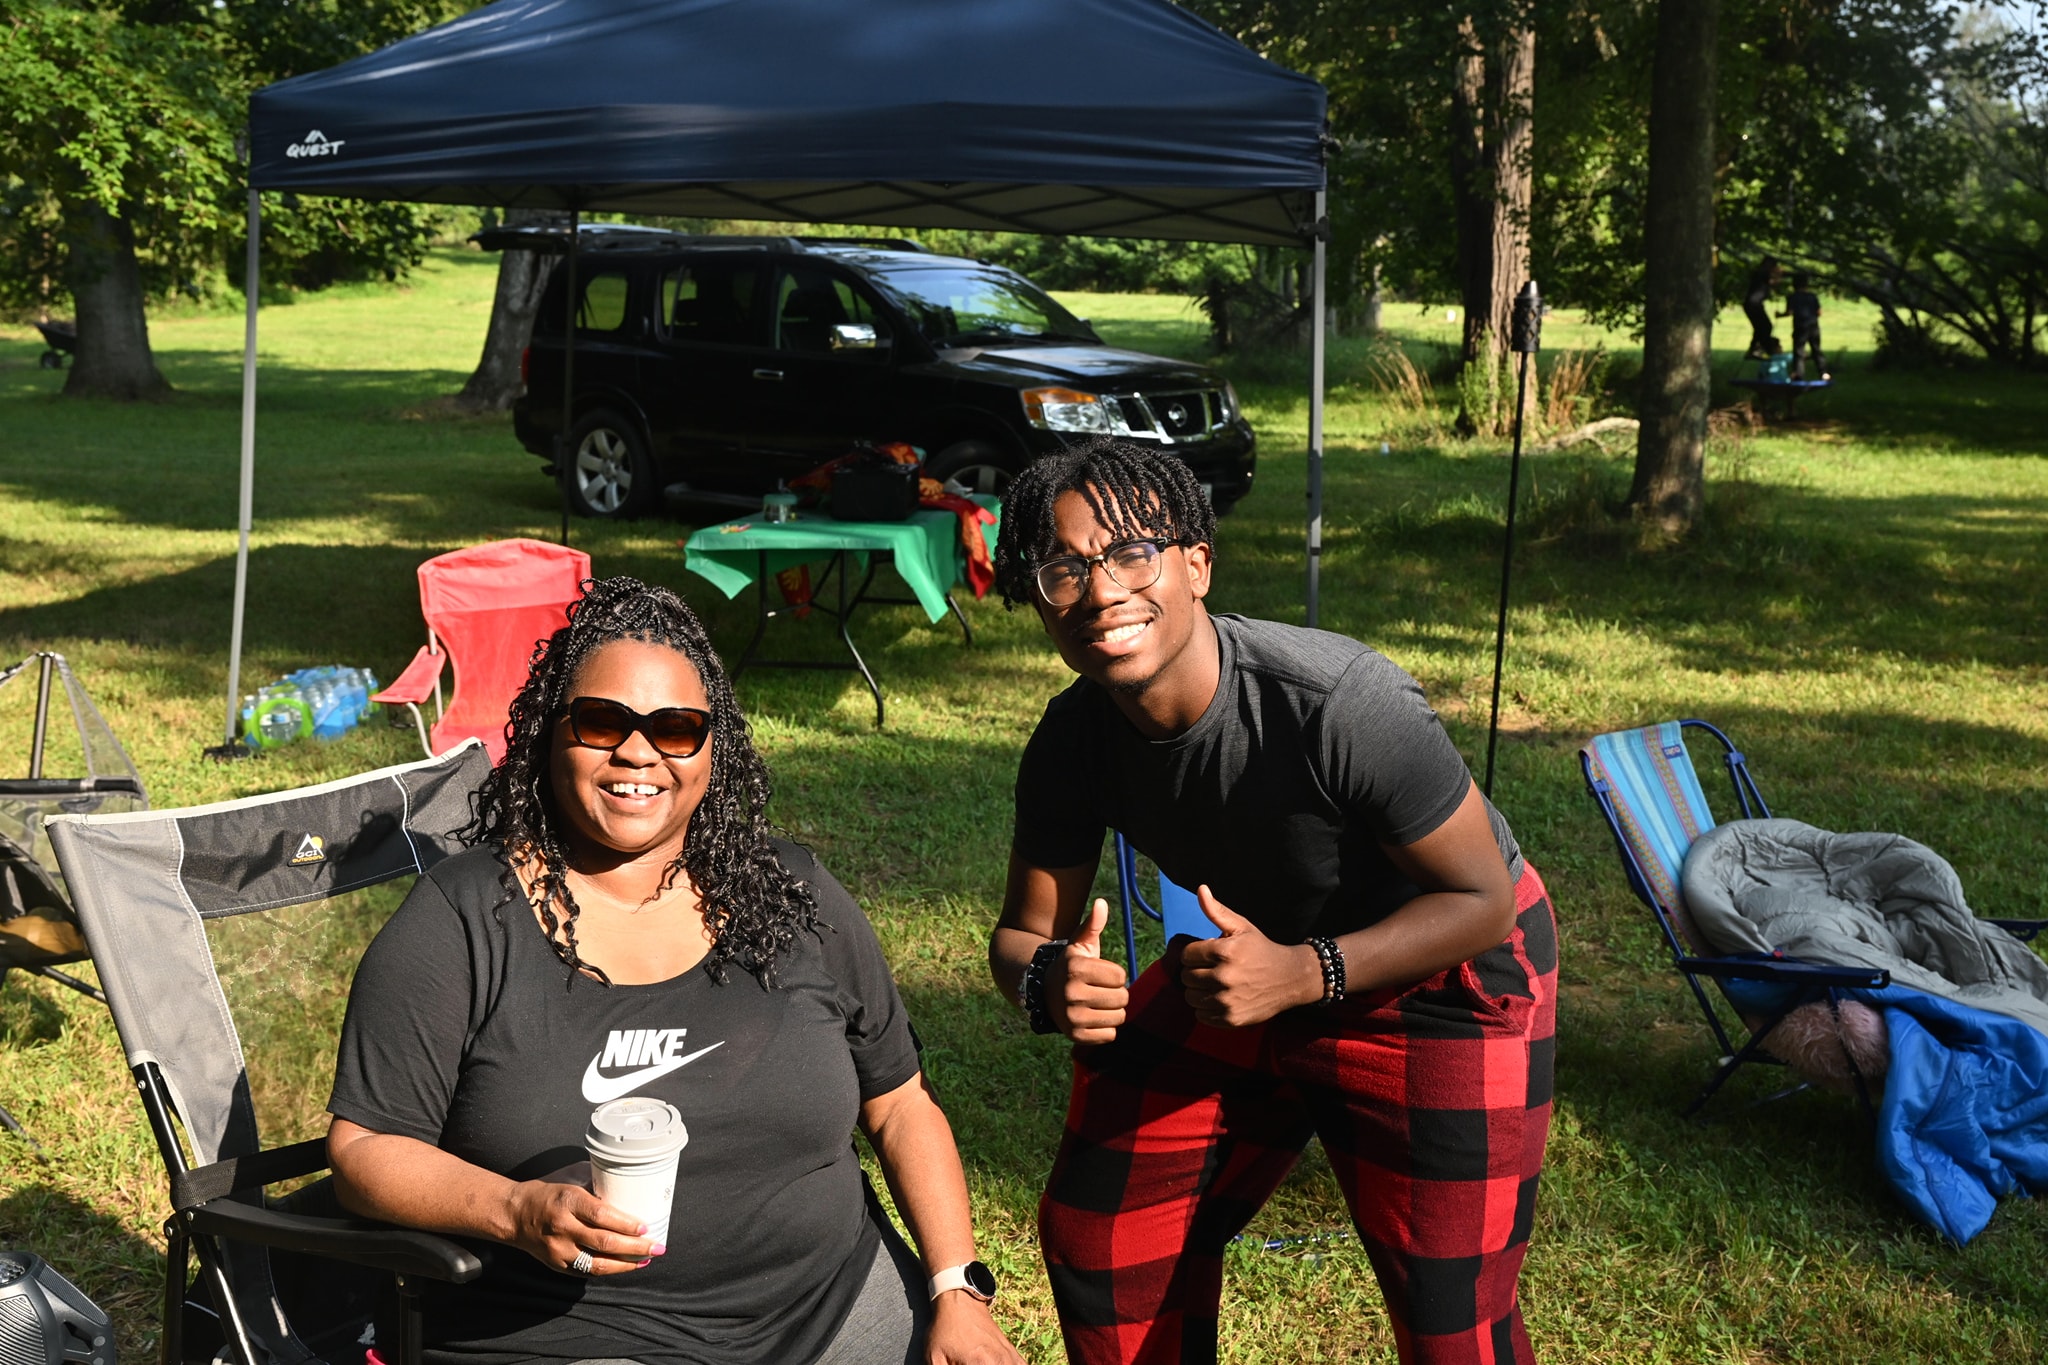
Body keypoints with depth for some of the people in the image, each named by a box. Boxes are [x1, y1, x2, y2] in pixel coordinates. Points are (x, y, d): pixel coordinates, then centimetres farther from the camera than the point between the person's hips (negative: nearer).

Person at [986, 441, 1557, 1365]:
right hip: (1255, 956, 6)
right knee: (1094, 1235, 11)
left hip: (1441, 975, -5)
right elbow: (1024, 932, -6)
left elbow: (1483, 899, -25)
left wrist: (1305, 974, -38)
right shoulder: (1071, 741, -17)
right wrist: (1048, 981, -31)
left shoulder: (1339, 703, -35)